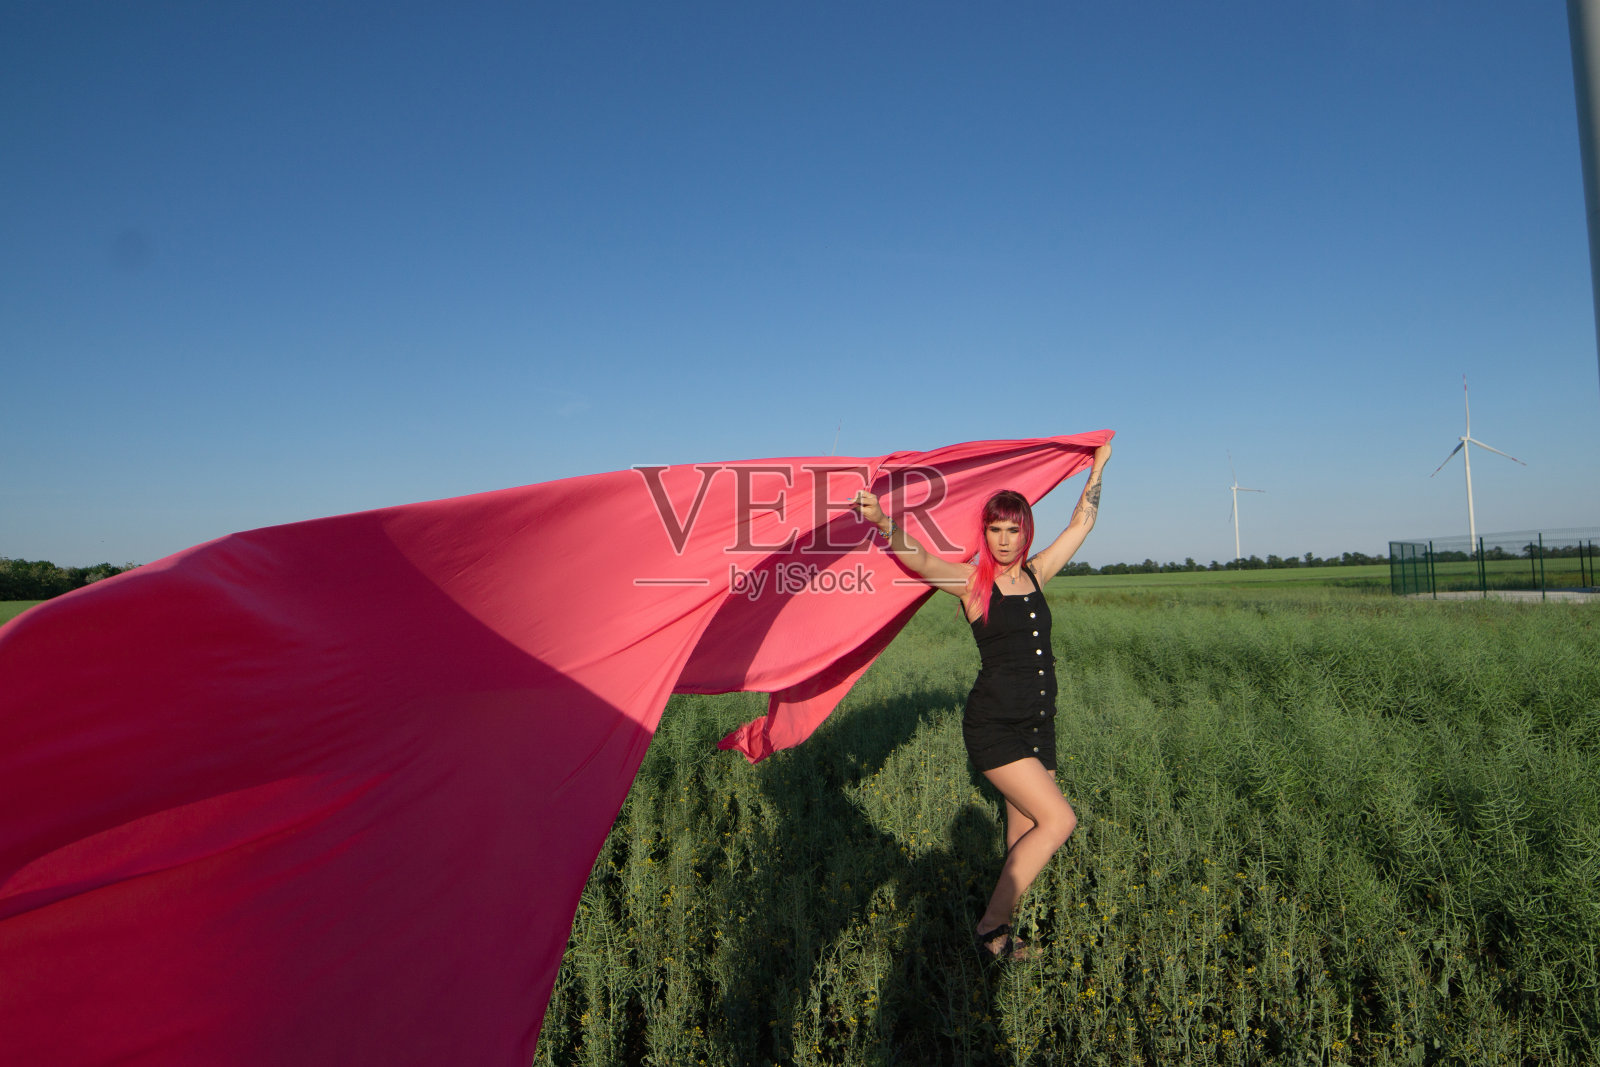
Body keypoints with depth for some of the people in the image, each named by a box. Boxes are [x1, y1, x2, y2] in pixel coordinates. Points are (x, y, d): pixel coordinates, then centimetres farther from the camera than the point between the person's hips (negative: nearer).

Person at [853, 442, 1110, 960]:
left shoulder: (1035, 575, 9)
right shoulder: (973, 582, -6)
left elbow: (1081, 523, 20)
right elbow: (918, 558, -23)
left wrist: (1097, 469, 28)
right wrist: (882, 522, -40)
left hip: (1039, 726, 6)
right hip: (993, 724, -6)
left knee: (1024, 837, 9)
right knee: (1059, 820, -13)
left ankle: (1002, 929, 21)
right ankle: (990, 926, -2)